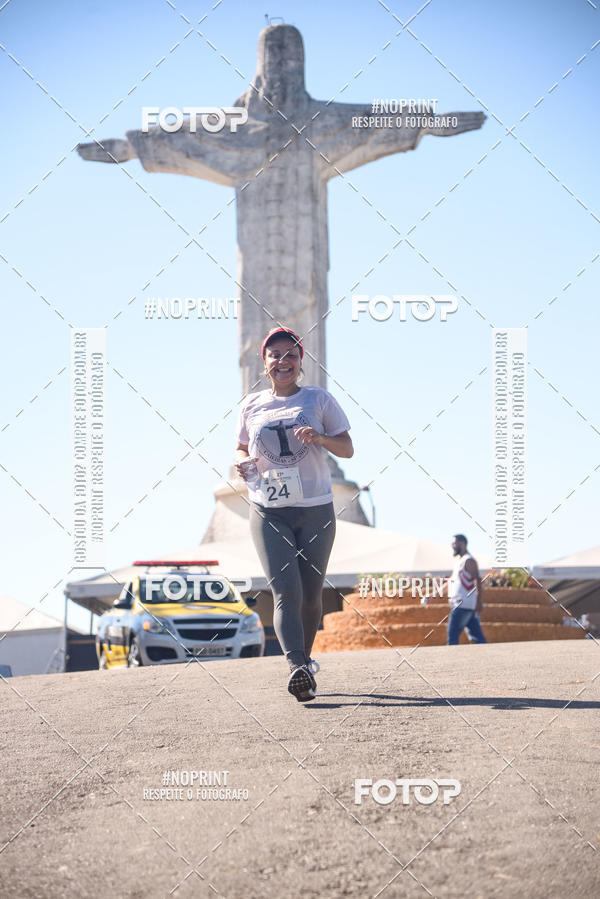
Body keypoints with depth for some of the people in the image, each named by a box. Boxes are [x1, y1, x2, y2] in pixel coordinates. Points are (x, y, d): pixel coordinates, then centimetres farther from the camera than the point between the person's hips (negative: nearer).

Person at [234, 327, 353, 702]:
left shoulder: (319, 399, 5)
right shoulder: (252, 406, 10)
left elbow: (347, 449, 4)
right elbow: (242, 449, 22)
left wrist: (320, 438, -17)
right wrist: (242, 463, -2)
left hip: (316, 509, 0)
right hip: (268, 512, 0)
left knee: (311, 595, 6)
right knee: (286, 592, -15)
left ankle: (305, 659, 28)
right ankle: (298, 669, -27)